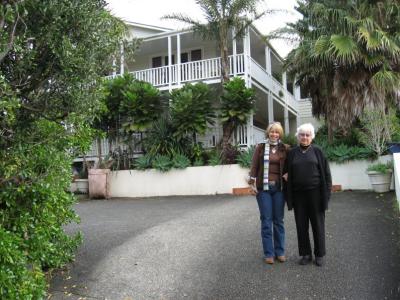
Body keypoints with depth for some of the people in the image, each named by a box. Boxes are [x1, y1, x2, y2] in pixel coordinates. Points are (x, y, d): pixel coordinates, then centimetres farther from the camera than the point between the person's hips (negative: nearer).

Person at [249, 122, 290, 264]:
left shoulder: (285, 148, 4)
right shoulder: (260, 147, 3)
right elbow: (254, 166, 3)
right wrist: (252, 182, -3)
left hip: (279, 187, 1)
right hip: (263, 188, -1)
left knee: (278, 220, 8)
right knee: (266, 221, 2)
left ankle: (280, 251, 19)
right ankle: (269, 253, 9)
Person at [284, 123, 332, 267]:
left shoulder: (317, 152, 2)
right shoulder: (292, 153, 7)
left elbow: (326, 173, 1)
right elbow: (287, 174, 7)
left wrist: (326, 193, -6)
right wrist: (288, 197, 1)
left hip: (315, 193, -2)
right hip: (298, 194, 2)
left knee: (318, 224, 5)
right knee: (301, 225, 6)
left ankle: (319, 254, 18)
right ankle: (306, 254, 19)